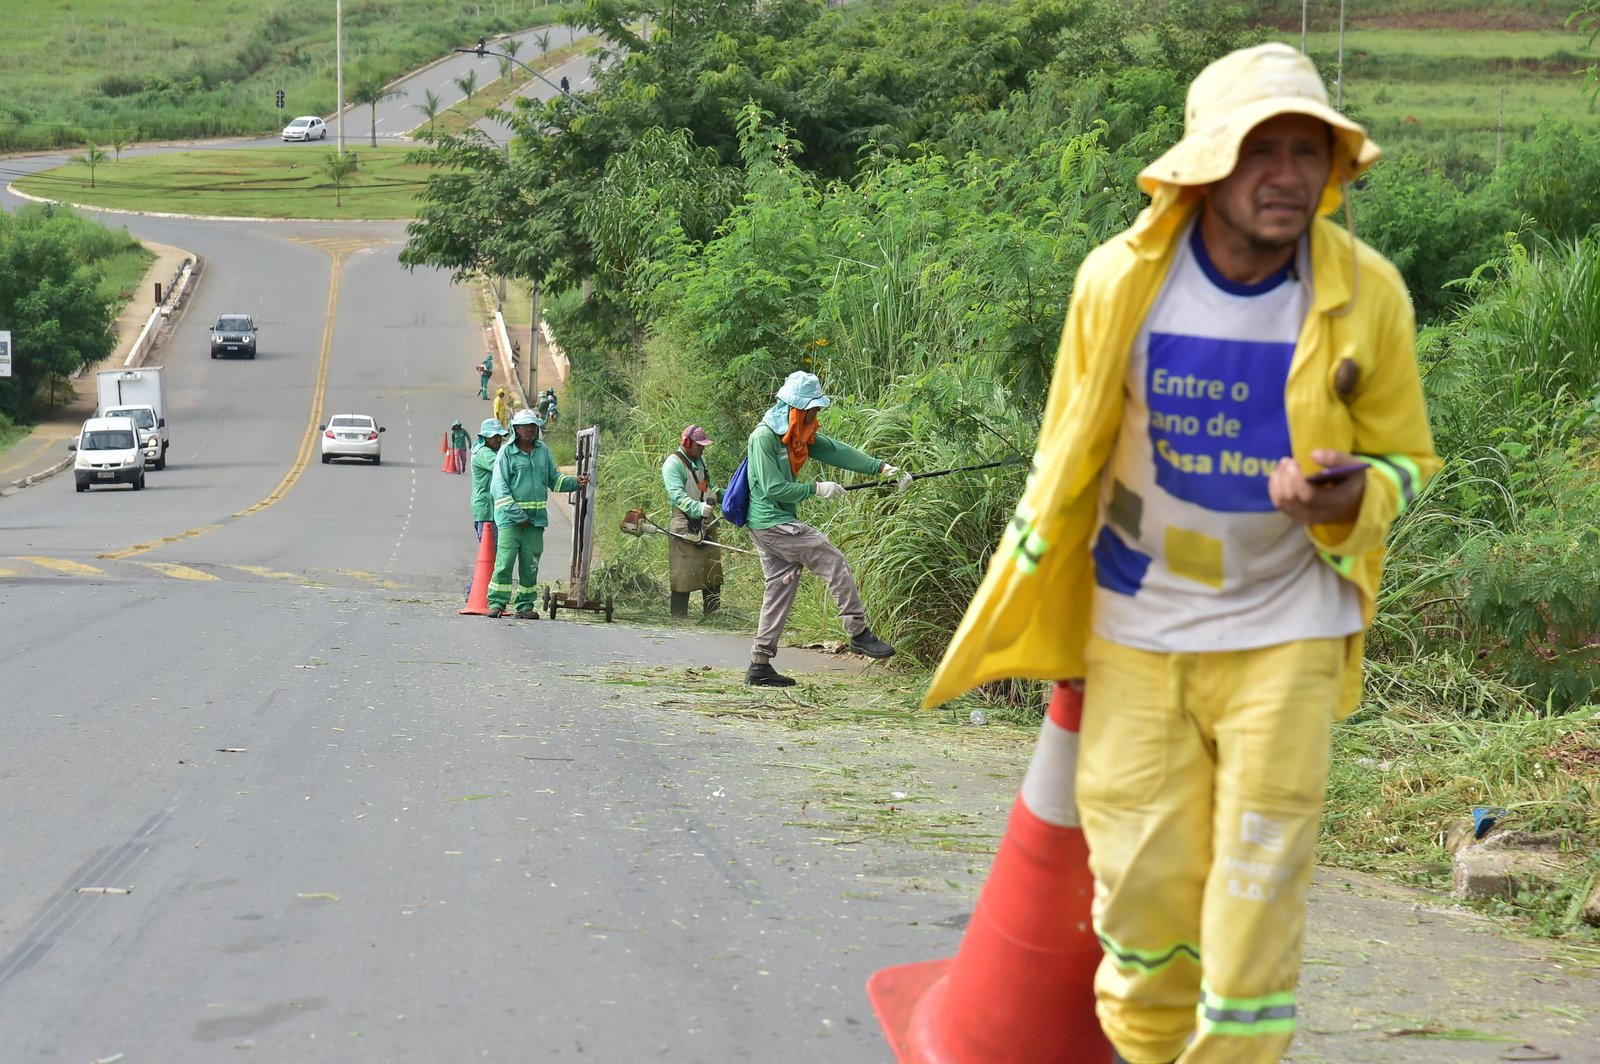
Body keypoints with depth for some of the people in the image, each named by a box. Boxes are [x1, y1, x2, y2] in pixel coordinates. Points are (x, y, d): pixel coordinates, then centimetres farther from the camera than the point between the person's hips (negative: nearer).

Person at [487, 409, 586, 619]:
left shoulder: (543, 451, 12)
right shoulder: (506, 453, -4)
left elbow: (554, 480, 21)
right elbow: (499, 488, -9)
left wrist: (575, 482, 2)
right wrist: (518, 516, -13)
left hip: (536, 518, 5)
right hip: (510, 517, -5)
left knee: (530, 565, 7)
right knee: (505, 561, -11)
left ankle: (525, 605, 14)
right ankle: (497, 602, -5)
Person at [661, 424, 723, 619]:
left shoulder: (700, 460, 18)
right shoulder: (673, 463, -10)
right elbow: (677, 494, -22)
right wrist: (698, 508, -34)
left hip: (706, 523, 8)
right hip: (685, 524, -8)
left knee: (712, 571, 11)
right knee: (683, 573, -6)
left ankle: (713, 613, 20)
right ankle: (679, 617, -1)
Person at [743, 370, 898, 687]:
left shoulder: (799, 435, 11)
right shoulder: (764, 437, -17)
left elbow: (836, 451, 6)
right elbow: (774, 488, -20)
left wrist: (881, 467, -1)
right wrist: (816, 489, -14)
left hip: (780, 522, 9)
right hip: (771, 522, -9)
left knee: (780, 590, 7)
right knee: (834, 563, -7)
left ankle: (760, 665, 8)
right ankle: (859, 634, 1)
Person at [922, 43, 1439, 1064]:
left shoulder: (1368, 296, -11)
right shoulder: (1121, 281, -11)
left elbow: (1402, 460, 2)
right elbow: (1067, 459, 3)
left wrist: (1349, 496, -24)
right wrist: (1048, 624, 12)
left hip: (1283, 638, 0)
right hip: (1136, 634, 1)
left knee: (1259, 890, 0)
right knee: (1145, 884, 6)